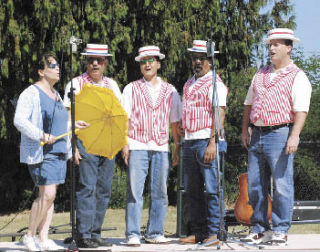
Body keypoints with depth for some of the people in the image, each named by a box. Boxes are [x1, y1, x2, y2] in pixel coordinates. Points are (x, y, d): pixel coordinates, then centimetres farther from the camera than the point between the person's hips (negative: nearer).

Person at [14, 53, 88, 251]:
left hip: (58, 151, 8)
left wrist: (73, 124, 17)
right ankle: (30, 235, -2)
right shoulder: (31, 93, -8)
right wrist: (41, 135, -25)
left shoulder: (55, 94, 18)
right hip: (40, 152, -8)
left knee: (50, 196, 5)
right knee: (47, 194, -15)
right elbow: (19, 120, -17)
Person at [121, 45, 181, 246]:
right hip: (138, 146, -2)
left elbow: (175, 121, 15)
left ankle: (155, 233, 10)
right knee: (135, 191, -6)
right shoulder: (132, 89, 8)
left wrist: (178, 146, 9)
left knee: (160, 192, 2)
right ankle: (133, 235, -5)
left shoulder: (170, 91, 13)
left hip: (161, 147, 2)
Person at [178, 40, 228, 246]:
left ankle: (214, 232, -6)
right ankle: (198, 232, 13)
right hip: (189, 142, 8)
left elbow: (219, 114, -12)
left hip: (207, 141, -8)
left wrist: (213, 142, -21)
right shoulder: (189, 84, 21)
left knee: (212, 189, -8)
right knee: (192, 191, 8)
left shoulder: (215, 83, -4)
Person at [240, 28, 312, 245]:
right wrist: (245, 129, 13)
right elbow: (249, 104, 23)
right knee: (255, 185, 6)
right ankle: (259, 229, 14)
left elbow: (301, 109, -12)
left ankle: (281, 230, 1)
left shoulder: (297, 77, -2)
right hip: (257, 135, 7)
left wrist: (294, 136, -22)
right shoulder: (261, 75, 19)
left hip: (280, 135, -7)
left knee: (282, 185, -5)